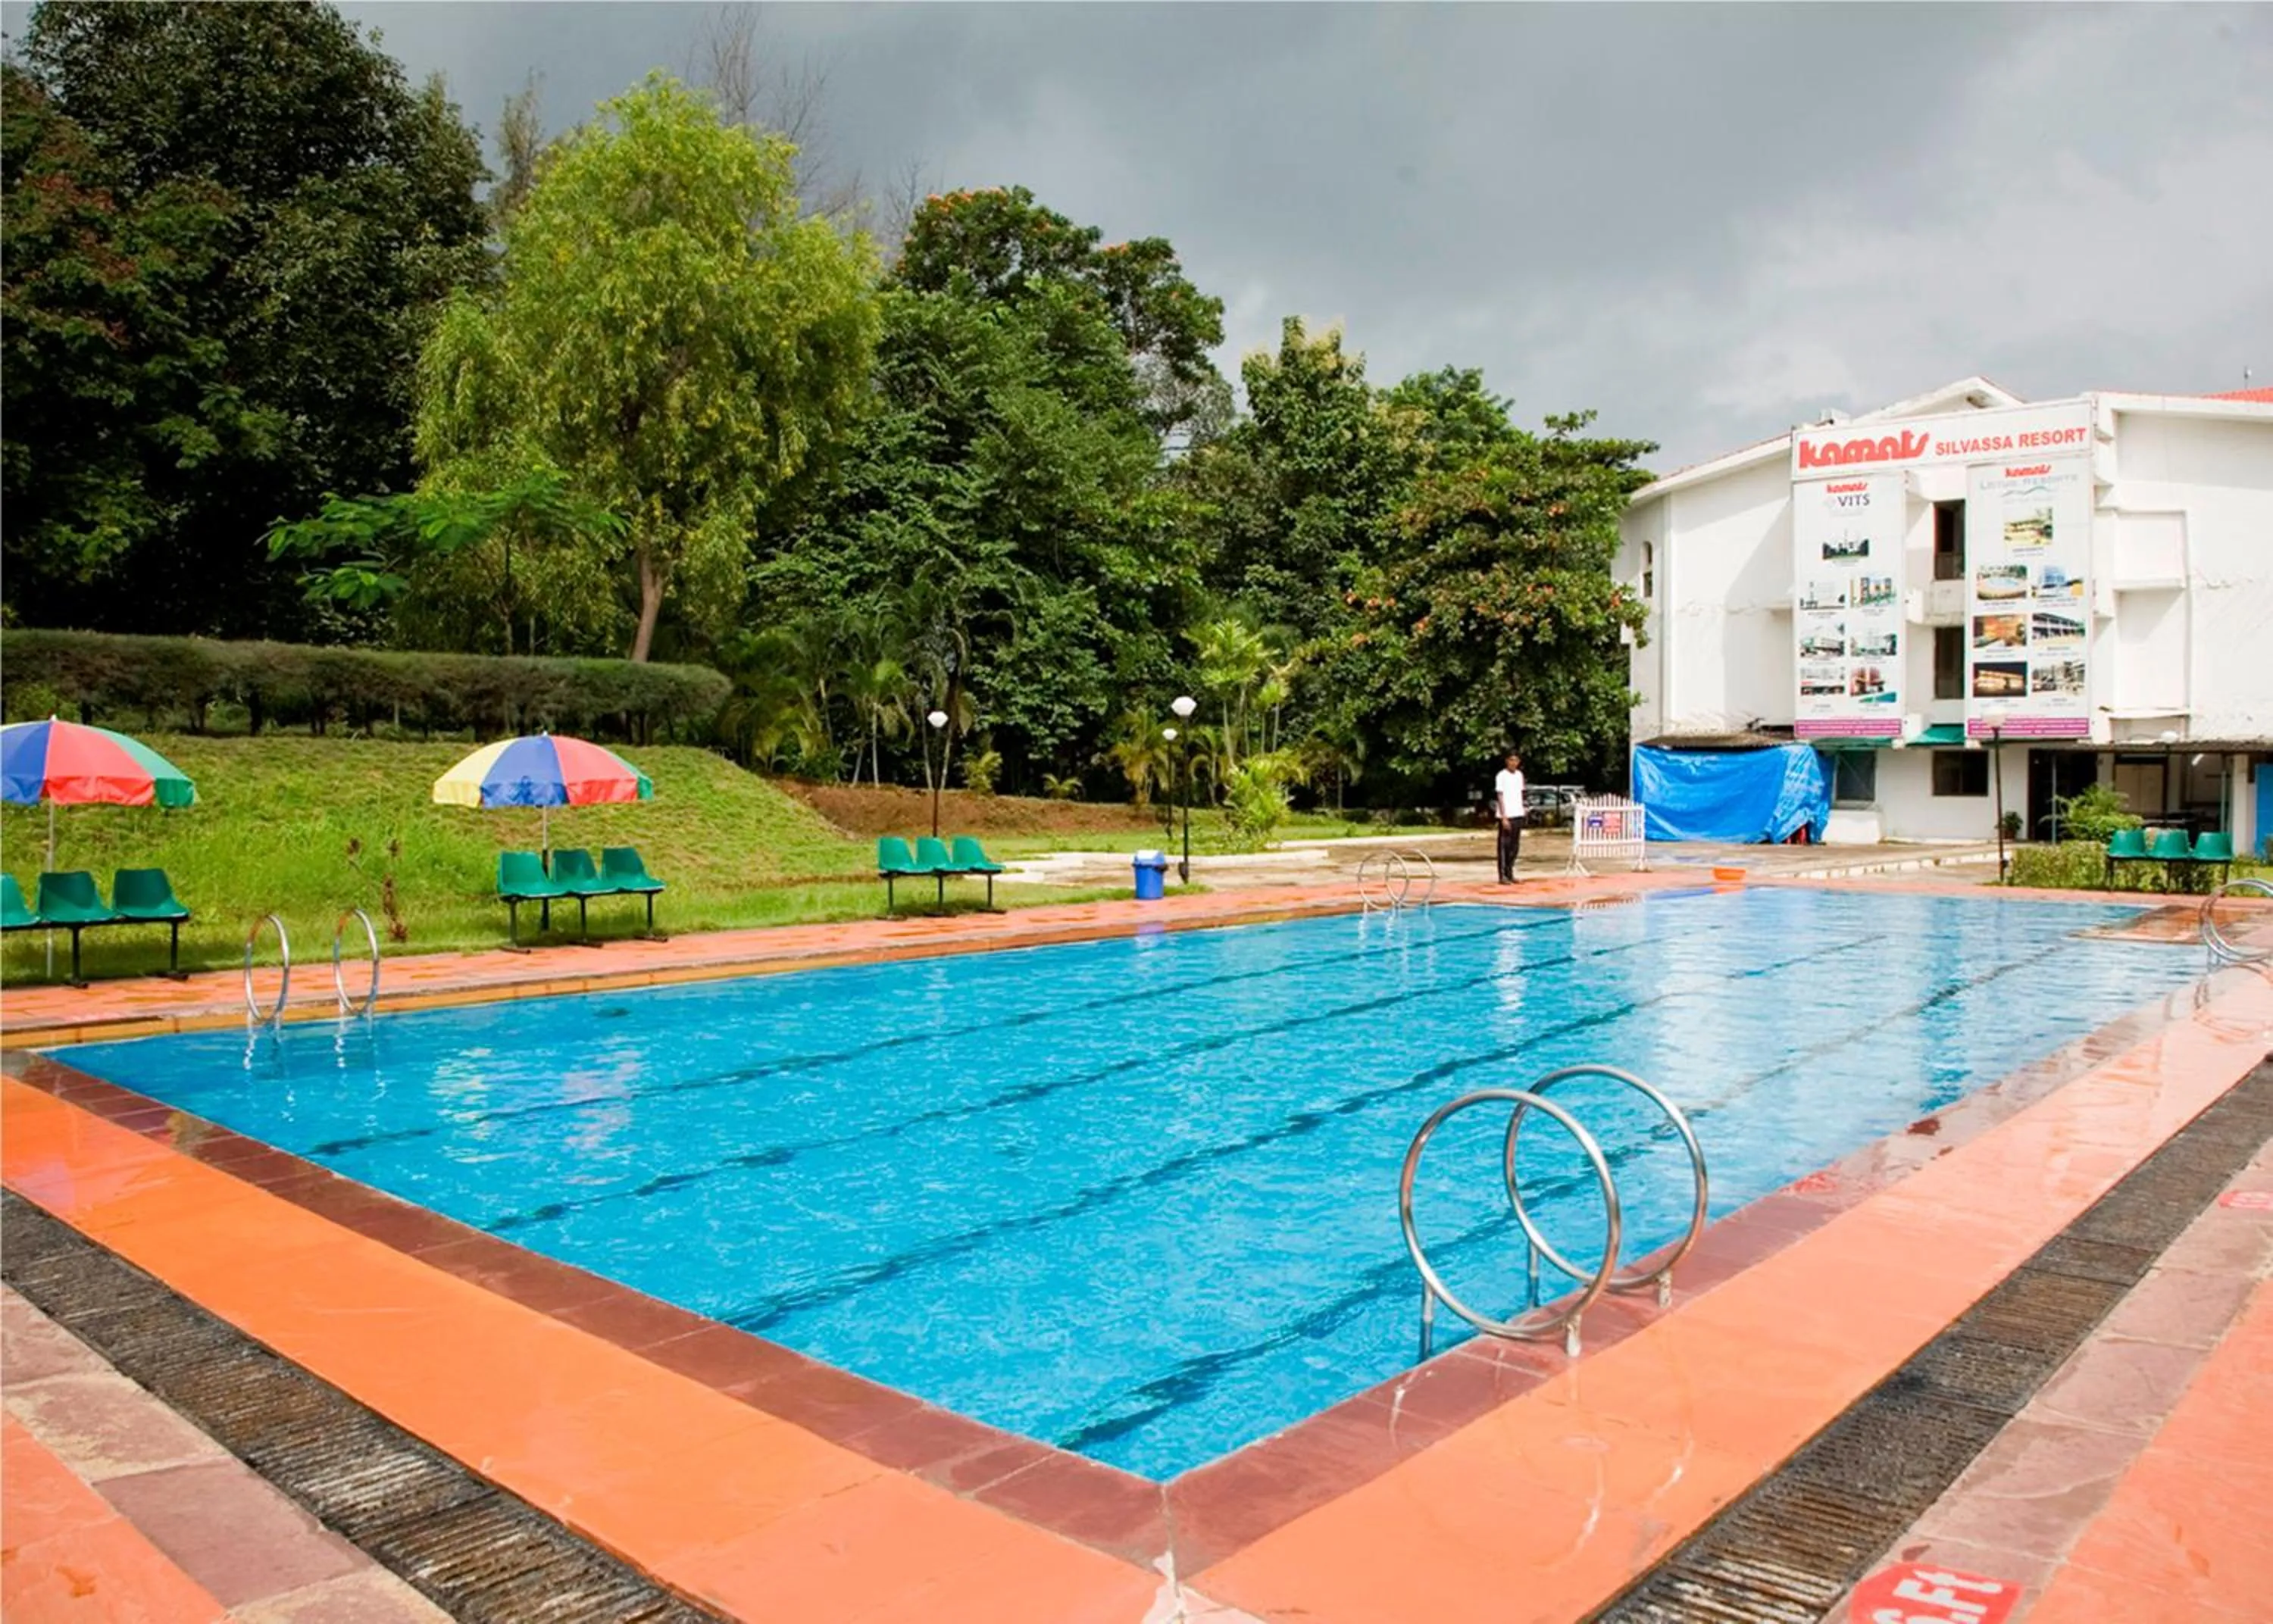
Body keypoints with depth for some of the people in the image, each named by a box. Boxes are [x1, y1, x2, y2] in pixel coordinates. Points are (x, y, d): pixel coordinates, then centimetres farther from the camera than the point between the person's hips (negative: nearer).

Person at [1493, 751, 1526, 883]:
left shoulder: (1519, 775, 12)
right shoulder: (1502, 776, -7)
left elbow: (1520, 794, 17)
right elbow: (1500, 797, -9)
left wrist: (1522, 811, 10)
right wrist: (1504, 817, -14)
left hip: (1518, 815, 6)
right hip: (1507, 816, -6)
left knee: (1515, 846, 8)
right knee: (1504, 846, -3)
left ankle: (1510, 873, 16)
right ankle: (1503, 876, 0)